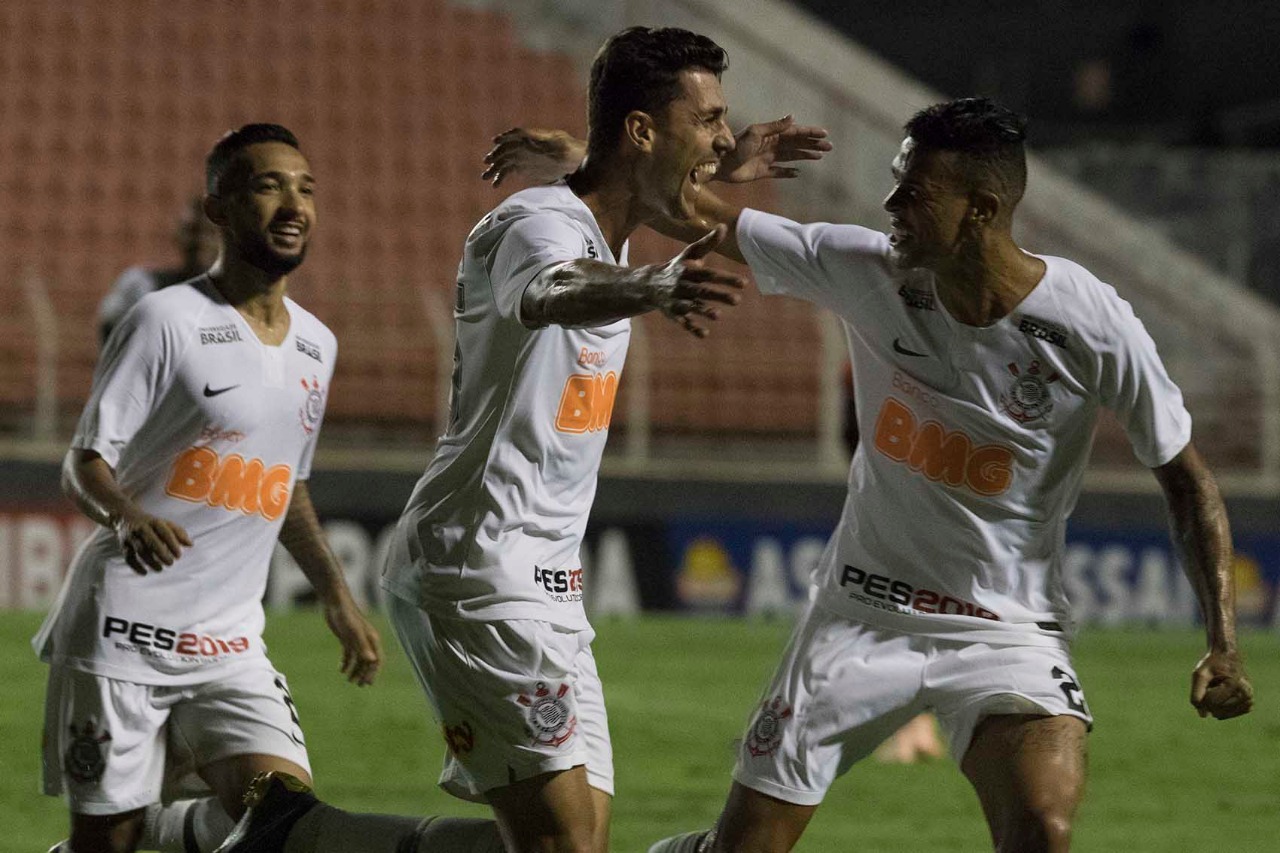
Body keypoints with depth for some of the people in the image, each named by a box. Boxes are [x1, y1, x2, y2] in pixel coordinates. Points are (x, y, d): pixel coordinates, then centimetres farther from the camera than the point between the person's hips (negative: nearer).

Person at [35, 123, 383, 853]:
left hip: (231, 647, 6)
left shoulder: (316, 345, 12)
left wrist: (337, 596, 18)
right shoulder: (167, 320, -8)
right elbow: (84, 465, -9)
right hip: (123, 629, -5)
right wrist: (128, 517, -30)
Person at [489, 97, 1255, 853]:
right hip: (862, 613, 2)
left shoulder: (1091, 328, -16)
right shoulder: (864, 270, -9)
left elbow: (1185, 477, -6)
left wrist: (1223, 644, -13)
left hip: (1009, 630, -2)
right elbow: (706, 222, 2)